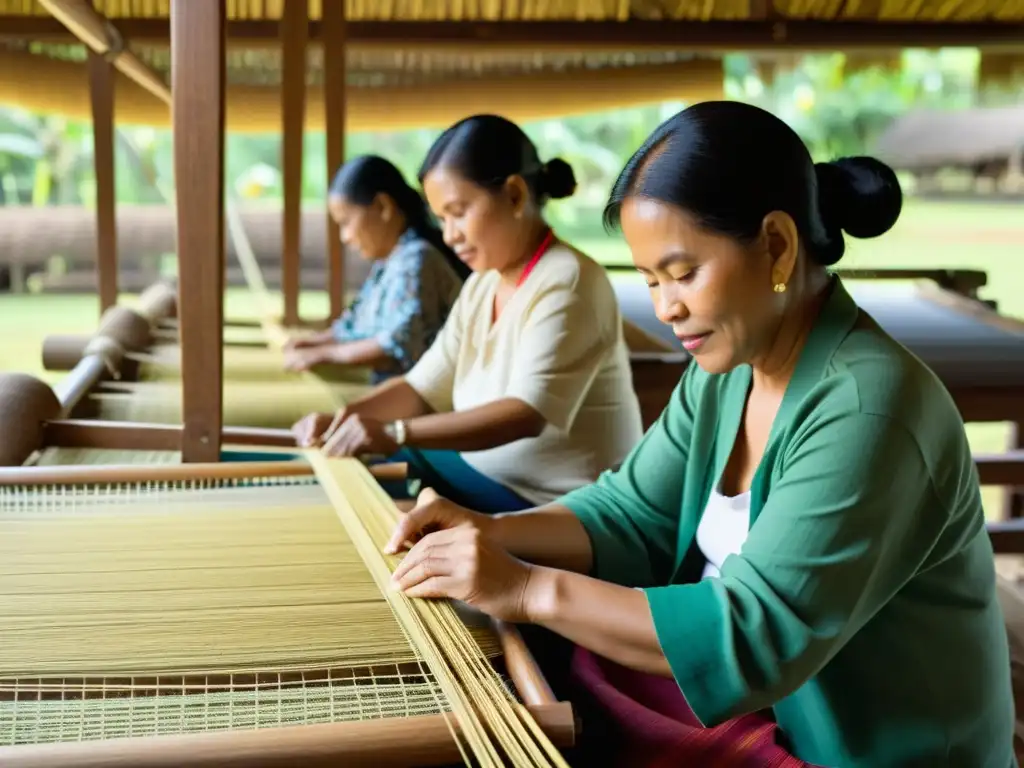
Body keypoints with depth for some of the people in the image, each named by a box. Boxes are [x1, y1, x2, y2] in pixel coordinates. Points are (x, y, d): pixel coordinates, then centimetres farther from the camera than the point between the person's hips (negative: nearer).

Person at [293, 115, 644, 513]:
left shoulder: (567, 282, -17)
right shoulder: (481, 285, 9)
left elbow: (527, 414, -27)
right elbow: (424, 386, 10)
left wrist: (396, 433, -34)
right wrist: (343, 419, -7)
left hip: (557, 505, -8)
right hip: (485, 472, 8)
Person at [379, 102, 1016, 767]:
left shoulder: (867, 413, -26)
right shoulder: (729, 369, 2)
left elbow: (756, 637, -30)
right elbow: (633, 515, 6)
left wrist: (530, 589, -30)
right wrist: (491, 532, -11)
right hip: (753, 700, 7)